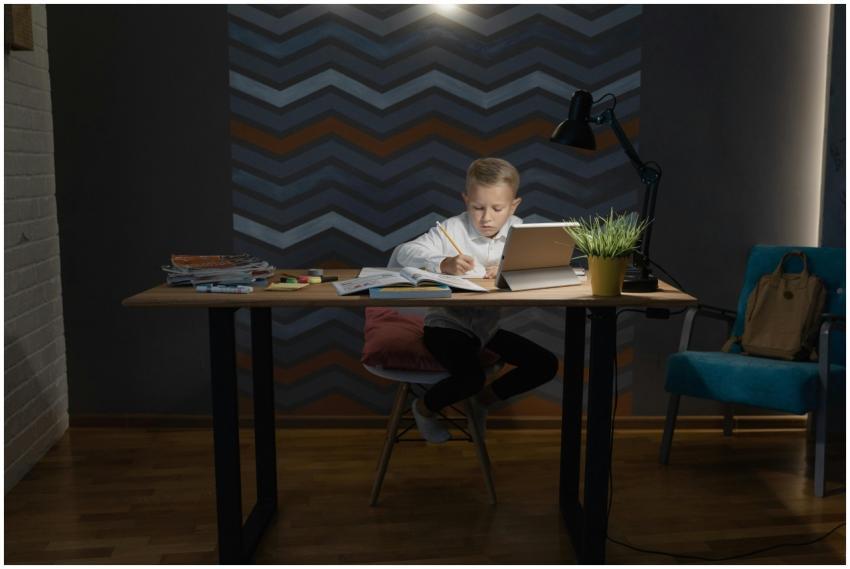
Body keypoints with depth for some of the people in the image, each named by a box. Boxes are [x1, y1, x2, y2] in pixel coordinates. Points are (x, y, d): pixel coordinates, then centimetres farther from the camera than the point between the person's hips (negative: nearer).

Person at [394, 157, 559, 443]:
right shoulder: (452, 229, -15)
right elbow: (403, 252, -22)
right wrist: (443, 264, -39)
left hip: (488, 326, 6)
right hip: (447, 323, -6)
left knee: (546, 365, 1)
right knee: (471, 376, -30)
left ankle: (485, 398, 24)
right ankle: (424, 407, 5)